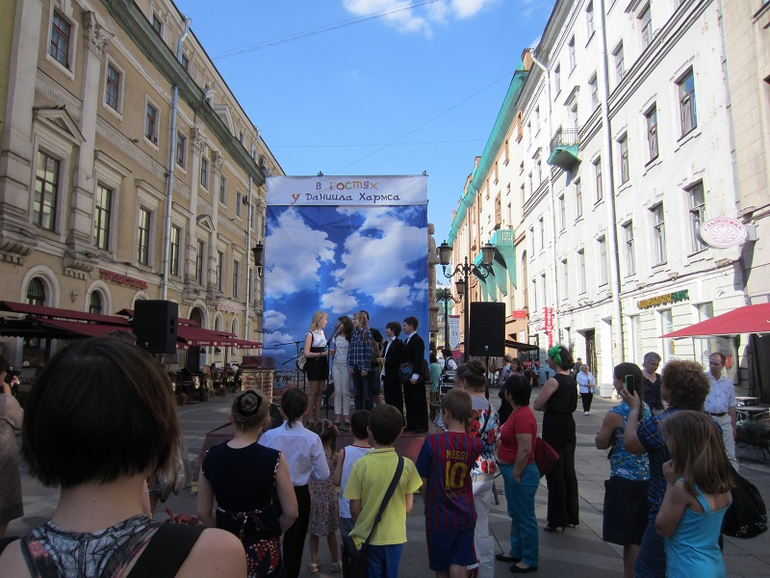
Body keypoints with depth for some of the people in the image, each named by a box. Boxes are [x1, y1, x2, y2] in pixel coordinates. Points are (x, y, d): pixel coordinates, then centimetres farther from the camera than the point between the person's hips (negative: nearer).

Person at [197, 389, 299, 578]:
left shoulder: (211, 457, -10)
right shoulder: (273, 459, -19)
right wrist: (272, 532, 6)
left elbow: (203, 512, -1)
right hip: (262, 550, -2)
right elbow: (291, 513, -13)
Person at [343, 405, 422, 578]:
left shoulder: (361, 465, -17)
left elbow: (354, 508, -10)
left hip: (367, 537, -1)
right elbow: (408, 506, -3)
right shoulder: (407, 465, -11)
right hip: (395, 536, 2)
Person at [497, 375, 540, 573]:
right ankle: (516, 552, 37)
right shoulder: (518, 412, 7)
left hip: (521, 474, -10)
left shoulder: (523, 416, -25)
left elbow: (525, 450, -28)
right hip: (511, 471, 10)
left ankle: (529, 560, 20)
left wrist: (516, 475, -19)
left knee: (525, 517, 5)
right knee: (516, 514, 22)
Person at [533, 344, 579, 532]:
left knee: (555, 473, 0)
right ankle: (571, 515, 25)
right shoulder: (572, 381, 8)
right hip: (568, 425, 8)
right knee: (568, 470, 15)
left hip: (553, 427, -8)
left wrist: (545, 404, 3)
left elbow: (537, 405, -17)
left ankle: (557, 520, 8)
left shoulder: (554, 381, -17)